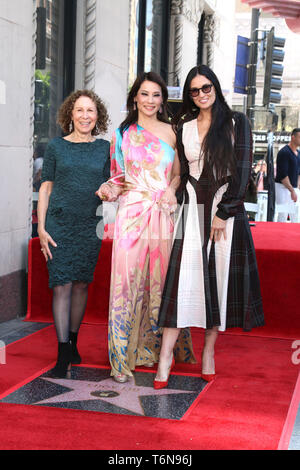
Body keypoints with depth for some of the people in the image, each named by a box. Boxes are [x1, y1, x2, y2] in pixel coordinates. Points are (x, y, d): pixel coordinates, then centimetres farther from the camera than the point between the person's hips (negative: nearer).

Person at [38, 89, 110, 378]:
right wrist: (41, 228, -1)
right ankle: (63, 354, -2)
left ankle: (73, 343, 24)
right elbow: (46, 188, 5)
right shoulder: (56, 146, 5)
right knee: (62, 285, -6)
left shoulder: (104, 148, 8)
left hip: (91, 225, 2)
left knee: (81, 284, 7)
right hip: (60, 223, -1)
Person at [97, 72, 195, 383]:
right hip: (132, 213, -1)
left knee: (162, 279, 3)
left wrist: (171, 190, -4)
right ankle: (124, 356, 1)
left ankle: (160, 346, 21)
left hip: (163, 214, 1)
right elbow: (116, 177, 13)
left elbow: (178, 173, 14)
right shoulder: (122, 134, 9)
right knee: (128, 280, -6)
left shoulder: (171, 132, 10)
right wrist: (108, 190, -6)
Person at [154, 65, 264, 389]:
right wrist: (180, 208, 4)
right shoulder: (183, 127, 11)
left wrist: (223, 213, -11)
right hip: (193, 211, 1)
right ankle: (166, 355, -6)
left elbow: (242, 171, -4)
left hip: (227, 209, -1)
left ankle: (208, 351, 13)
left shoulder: (236, 123, 3)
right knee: (182, 278, -6)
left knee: (220, 279, 1)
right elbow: (183, 173, 14)